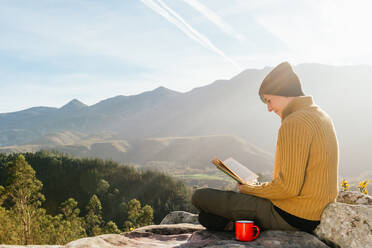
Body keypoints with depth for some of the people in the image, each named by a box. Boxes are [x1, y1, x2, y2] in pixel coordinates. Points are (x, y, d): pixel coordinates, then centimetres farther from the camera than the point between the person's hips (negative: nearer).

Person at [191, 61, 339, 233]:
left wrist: (248, 189, -9)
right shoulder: (320, 116, 10)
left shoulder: (294, 124, -22)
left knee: (200, 197, -7)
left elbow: (288, 186, -26)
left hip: (291, 217, -10)